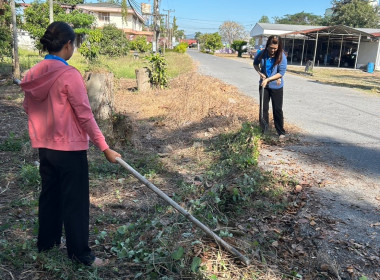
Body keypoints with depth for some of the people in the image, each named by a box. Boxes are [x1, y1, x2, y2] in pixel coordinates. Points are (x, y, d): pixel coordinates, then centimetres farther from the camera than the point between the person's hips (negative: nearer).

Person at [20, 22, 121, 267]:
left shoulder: (33, 75, 4)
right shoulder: (69, 75, -18)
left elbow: (29, 109, 13)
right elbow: (85, 115, -18)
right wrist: (105, 148, -13)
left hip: (45, 147, 8)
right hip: (70, 149, -7)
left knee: (49, 194, 21)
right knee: (76, 201, 3)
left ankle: (46, 241, 37)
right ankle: (80, 253, 16)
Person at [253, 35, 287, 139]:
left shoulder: (281, 56, -17)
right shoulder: (262, 54, -10)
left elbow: (281, 73, -17)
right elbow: (255, 63, 9)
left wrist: (268, 79, -23)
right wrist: (259, 72, -9)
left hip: (277, 87, -2)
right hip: (263, 85, 3)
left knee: (277, 109, 5)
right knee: (263, 108, 8)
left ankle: (281, 132, 17)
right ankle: (263, 131, 20)